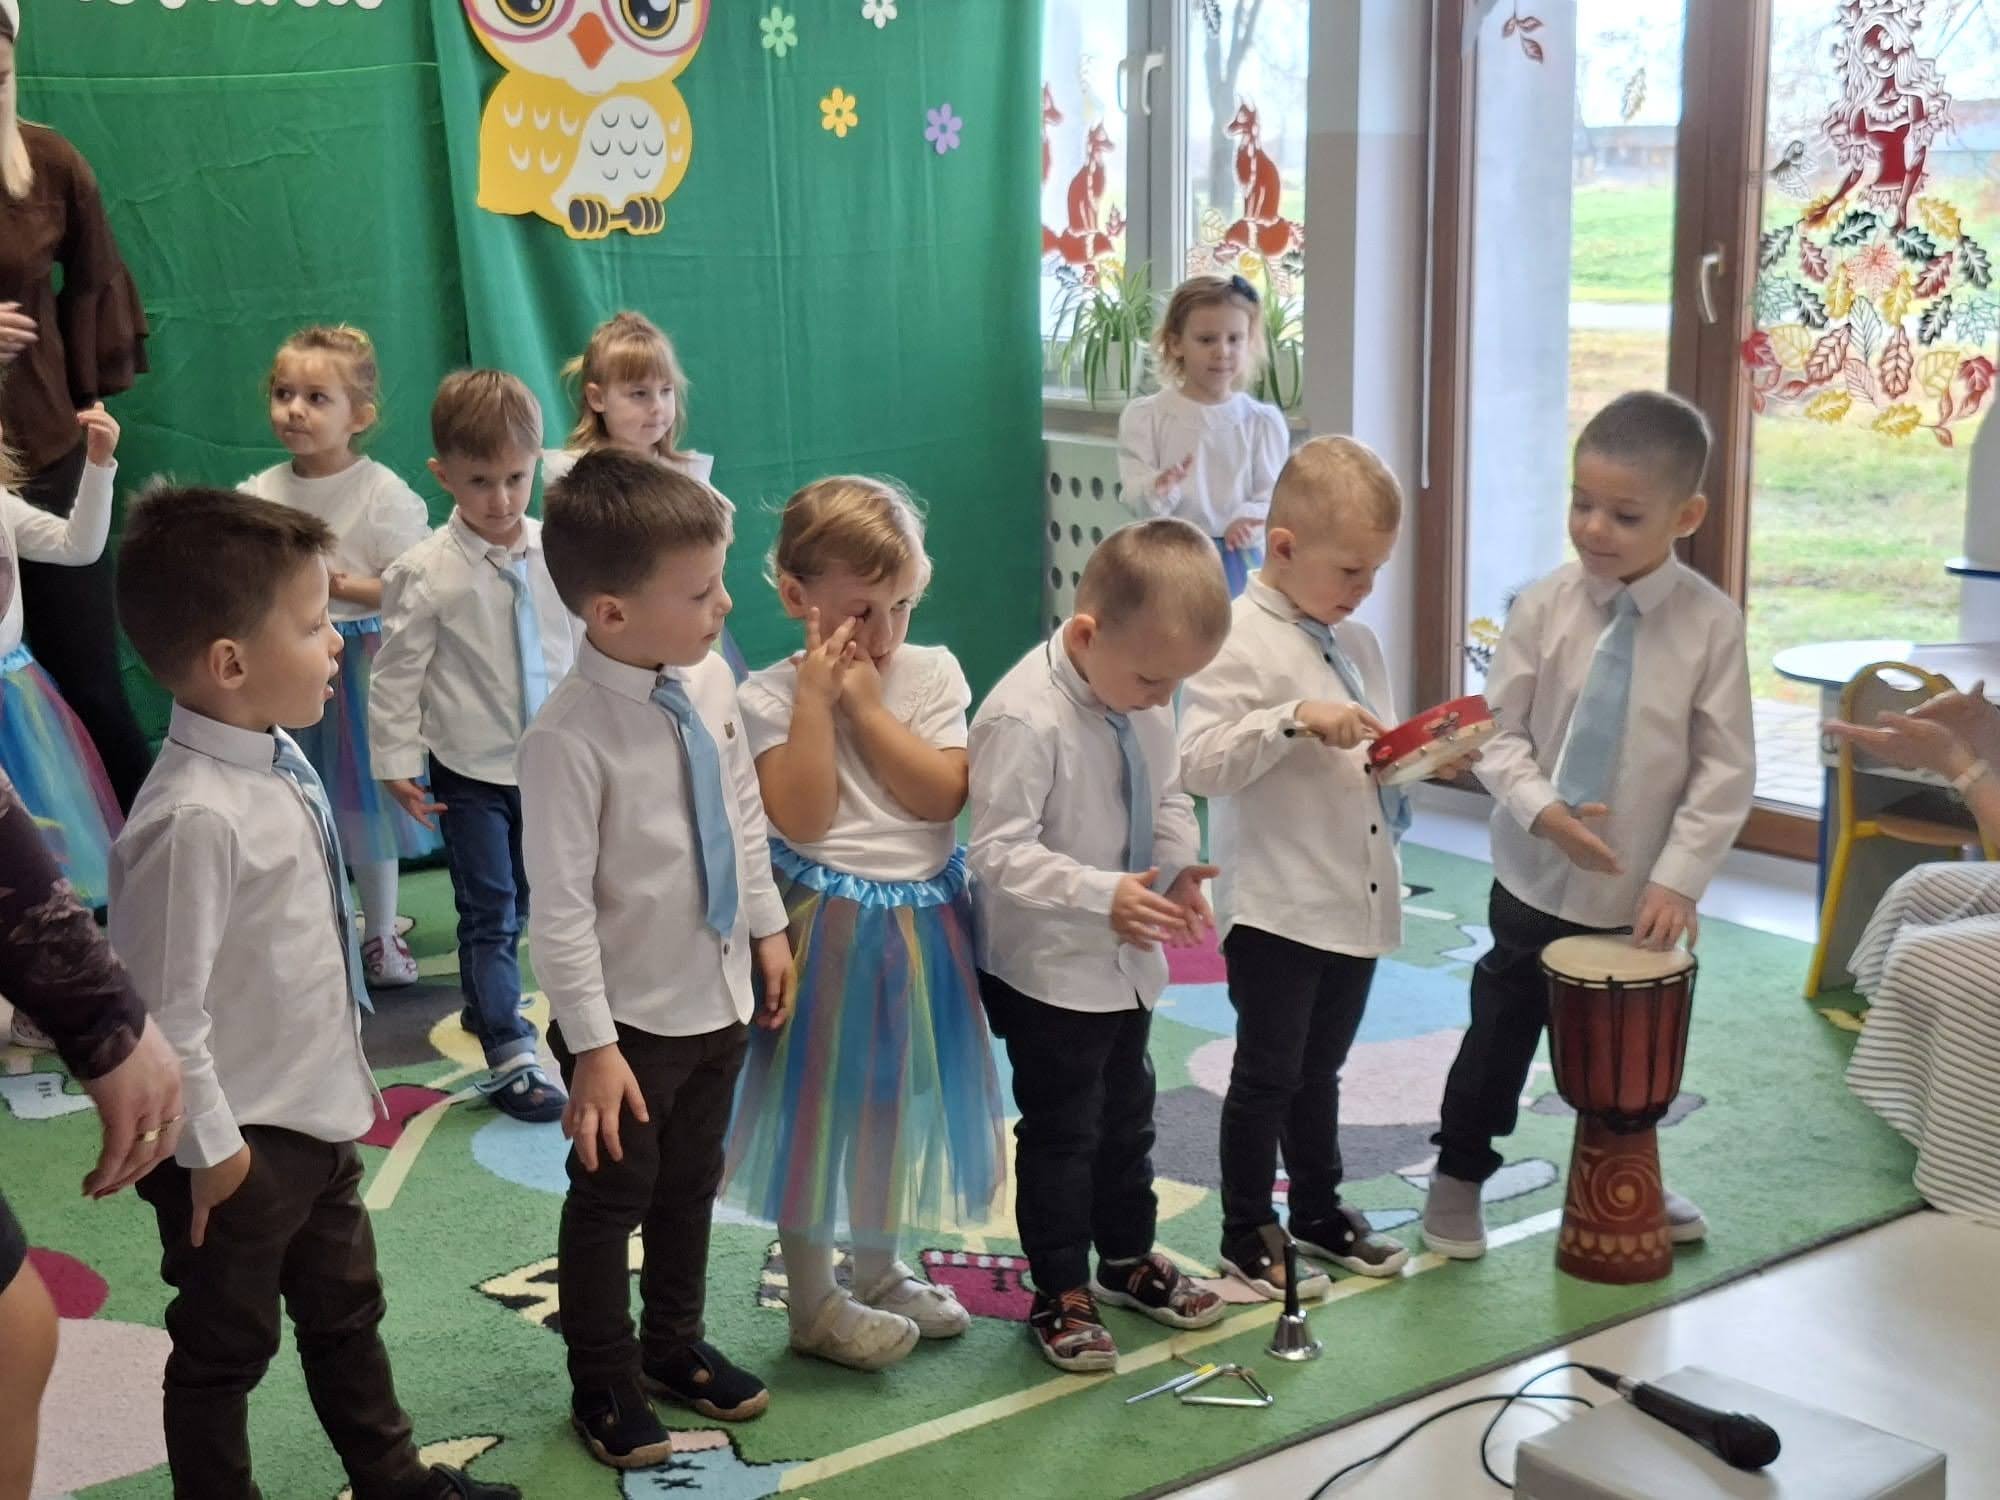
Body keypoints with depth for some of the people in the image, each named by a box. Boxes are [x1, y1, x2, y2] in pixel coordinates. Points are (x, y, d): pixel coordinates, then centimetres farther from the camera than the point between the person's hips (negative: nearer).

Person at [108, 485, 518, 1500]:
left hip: (317, 1114, 9)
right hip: (241, 1145, -9)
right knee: (225, 1350, 13)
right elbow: (164, 1008, -26)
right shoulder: (195, 818, -31)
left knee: (344, 1312, 26)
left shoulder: (279, 762, -2)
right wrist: (210, 1149, -17)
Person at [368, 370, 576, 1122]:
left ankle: (486, 1001, 42)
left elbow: (586, 647, 7)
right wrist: (397, 760, -8)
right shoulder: (427, 571, -14)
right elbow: (398, 670, -8)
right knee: (489, 911, 0)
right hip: (470, 770, -4)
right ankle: (509, 1055, 5)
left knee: (520, 900, 19)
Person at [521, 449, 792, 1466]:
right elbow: (561, 908, -22)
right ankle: (605, 1388, 36)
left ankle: (674, 1348, 46)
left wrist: (767, 927, 12)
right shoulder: (571, 736, -27)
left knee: (691, 1190, 24)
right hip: (633, 1015, -6)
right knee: (612, 1202, 15)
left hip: (720, 996, 6)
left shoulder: (709, 679, -8)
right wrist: (593, 1046, -18)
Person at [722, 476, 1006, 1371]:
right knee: (818, 1106, 6)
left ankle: (879, 1273, 39)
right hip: (829, 926, -4)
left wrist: (867, 704, -19)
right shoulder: (770, 696, -12)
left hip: (924, 920, 4)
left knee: (899, 1100, 18)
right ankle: (812, 1304, 23)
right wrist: (818, 699, -25)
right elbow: (802, 820, -22)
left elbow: (942, 795, -14)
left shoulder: (932, 675, -2)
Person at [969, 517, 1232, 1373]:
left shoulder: (1144, 705, -5)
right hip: (1046, 970, -8)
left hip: (1127, 960, 8)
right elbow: (1000, 853, -28)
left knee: (1127, 1114, 23)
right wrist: (1104, 896, -35)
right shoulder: (1024, 720, -29)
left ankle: (1128, 1259, 42)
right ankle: (1060, 1295, 23)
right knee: (1061, 1132, 6)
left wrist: (1179, 866, -11)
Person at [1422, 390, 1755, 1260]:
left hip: (1647, 894, 0)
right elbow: (1498, 730, -6)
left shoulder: (1711, 623, -12)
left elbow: (1726, 768, -10)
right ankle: (1459, 1176, 31)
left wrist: (1679, 876, -15)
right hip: (1535, 880, 0)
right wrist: (1541, 809, -23)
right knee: (1501, 1032, 13)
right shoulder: (1543, 608, -10)